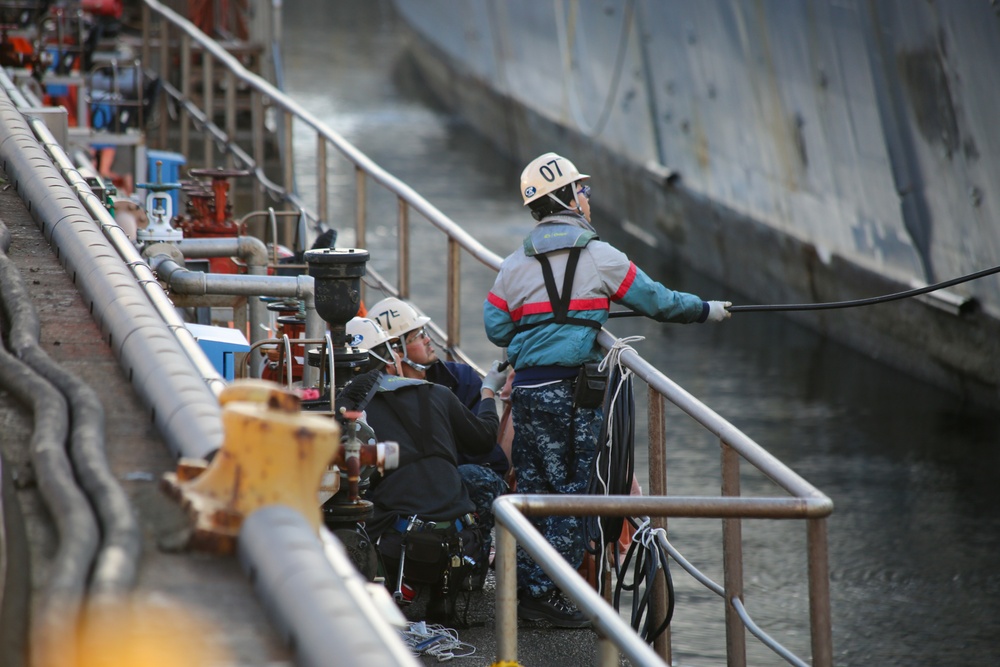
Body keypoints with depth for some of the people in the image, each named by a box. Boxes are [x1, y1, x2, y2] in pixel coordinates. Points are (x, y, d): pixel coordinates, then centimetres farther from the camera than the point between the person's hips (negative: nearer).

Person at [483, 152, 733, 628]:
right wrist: (707, 311, 20)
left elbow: (495, 328, 8)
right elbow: (656, 302, 4)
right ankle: (552, 596, -1)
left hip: (526, 387, 5)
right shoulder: (598, 256, -4)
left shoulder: (516, 263, 8)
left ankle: (526, 589, 17)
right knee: (569, 487, 0)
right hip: (570, 389, -5)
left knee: (532, 486, 13)